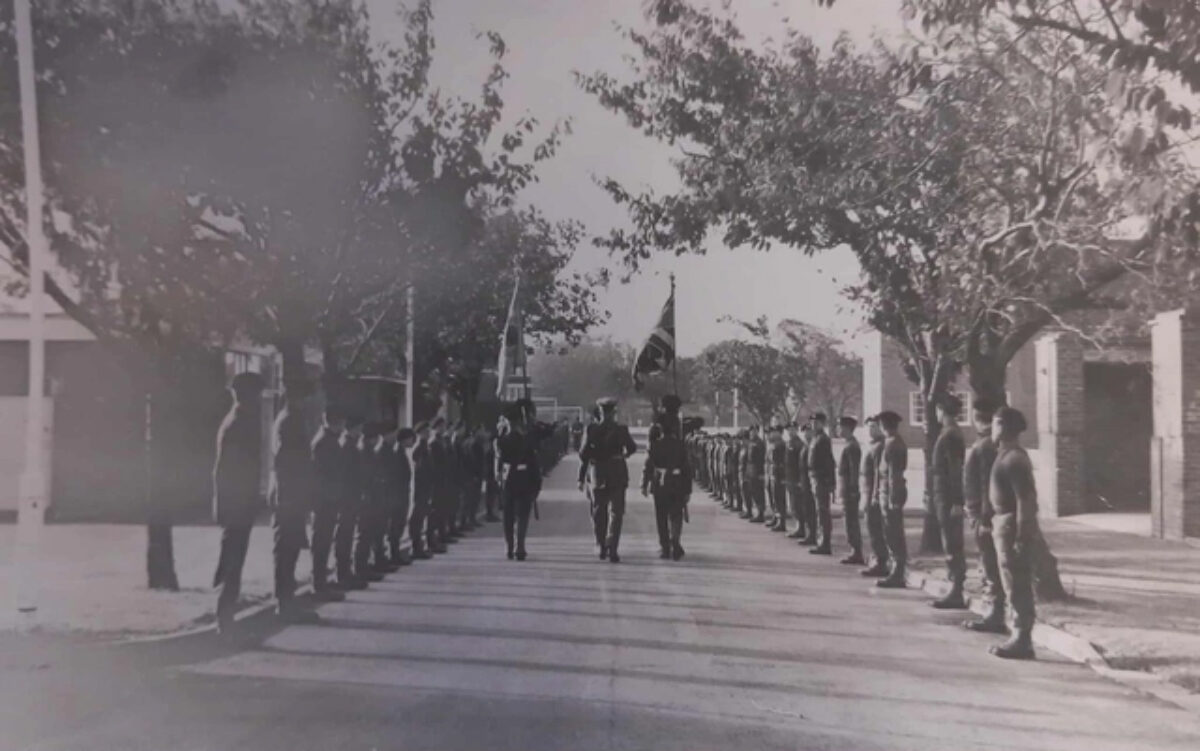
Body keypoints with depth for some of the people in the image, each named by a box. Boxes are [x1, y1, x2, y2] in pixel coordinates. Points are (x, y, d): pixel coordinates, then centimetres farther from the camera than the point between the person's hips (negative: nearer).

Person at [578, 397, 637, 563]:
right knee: (615, 513, 2)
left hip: (597, 475, 1)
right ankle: (612, 550, -9)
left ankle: (602, 548, 24)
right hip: (617, 475, -1)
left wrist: (581, 477, 0)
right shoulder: (621, 430, -6)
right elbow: (632, 448, 8)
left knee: (598, 513, 16)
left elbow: (584, 455, -5)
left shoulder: (591, 429, -5)